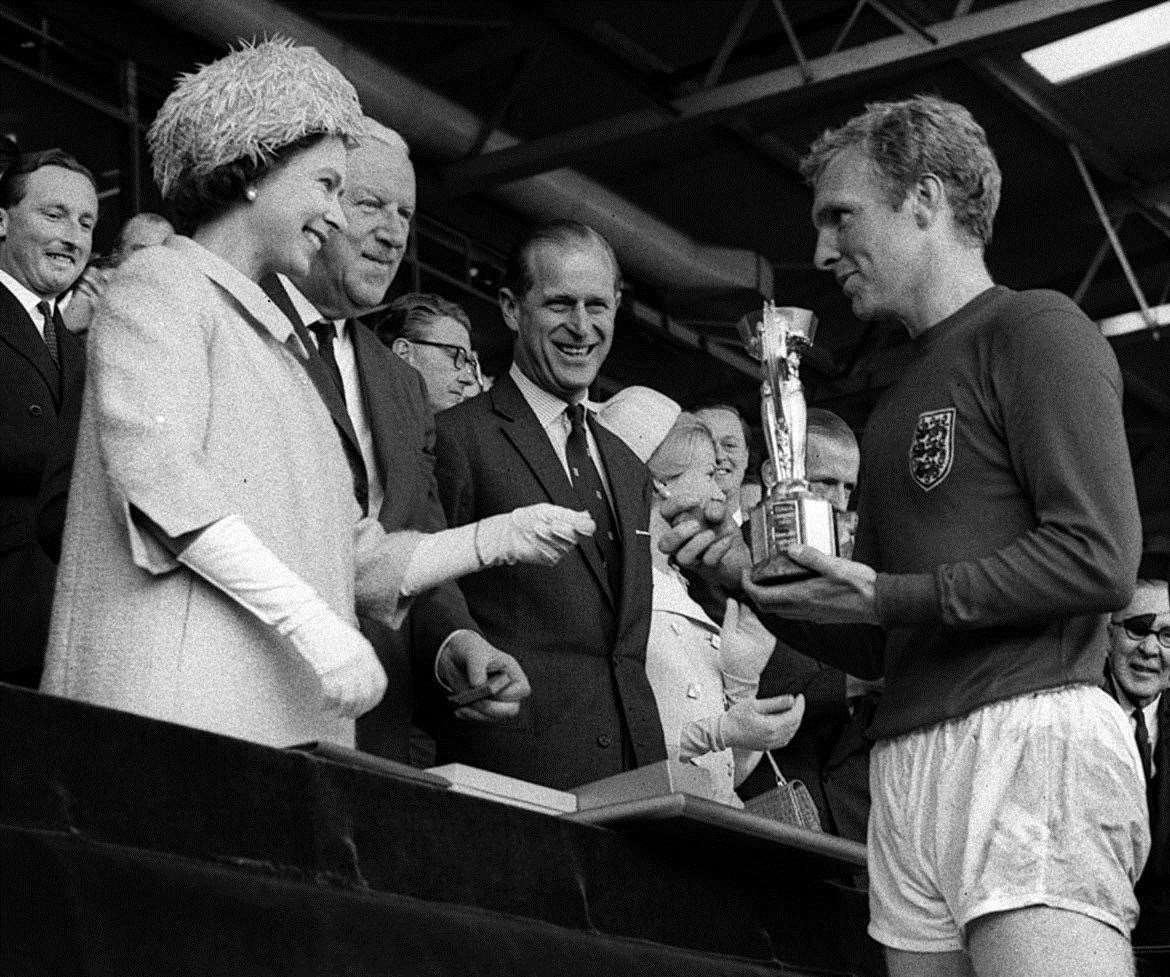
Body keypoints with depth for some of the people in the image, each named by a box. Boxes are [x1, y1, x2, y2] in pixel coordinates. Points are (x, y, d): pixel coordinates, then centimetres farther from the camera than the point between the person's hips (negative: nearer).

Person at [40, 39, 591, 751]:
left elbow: (352, 557, 21)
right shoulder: (163, 283, 4)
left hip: (291, 716, 7)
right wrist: (315, 623, -20)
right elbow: (154, 472, -14)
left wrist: (495, 540, 9)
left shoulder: (274, 341, 27)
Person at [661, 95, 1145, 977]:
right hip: (908, 766, 7)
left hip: (1031, 733, -7)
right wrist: (755, 579, 9)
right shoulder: (895, 411, 24)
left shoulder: (1037, 328, 1)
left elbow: (1100, 559, -11)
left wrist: (889, 596, -11)